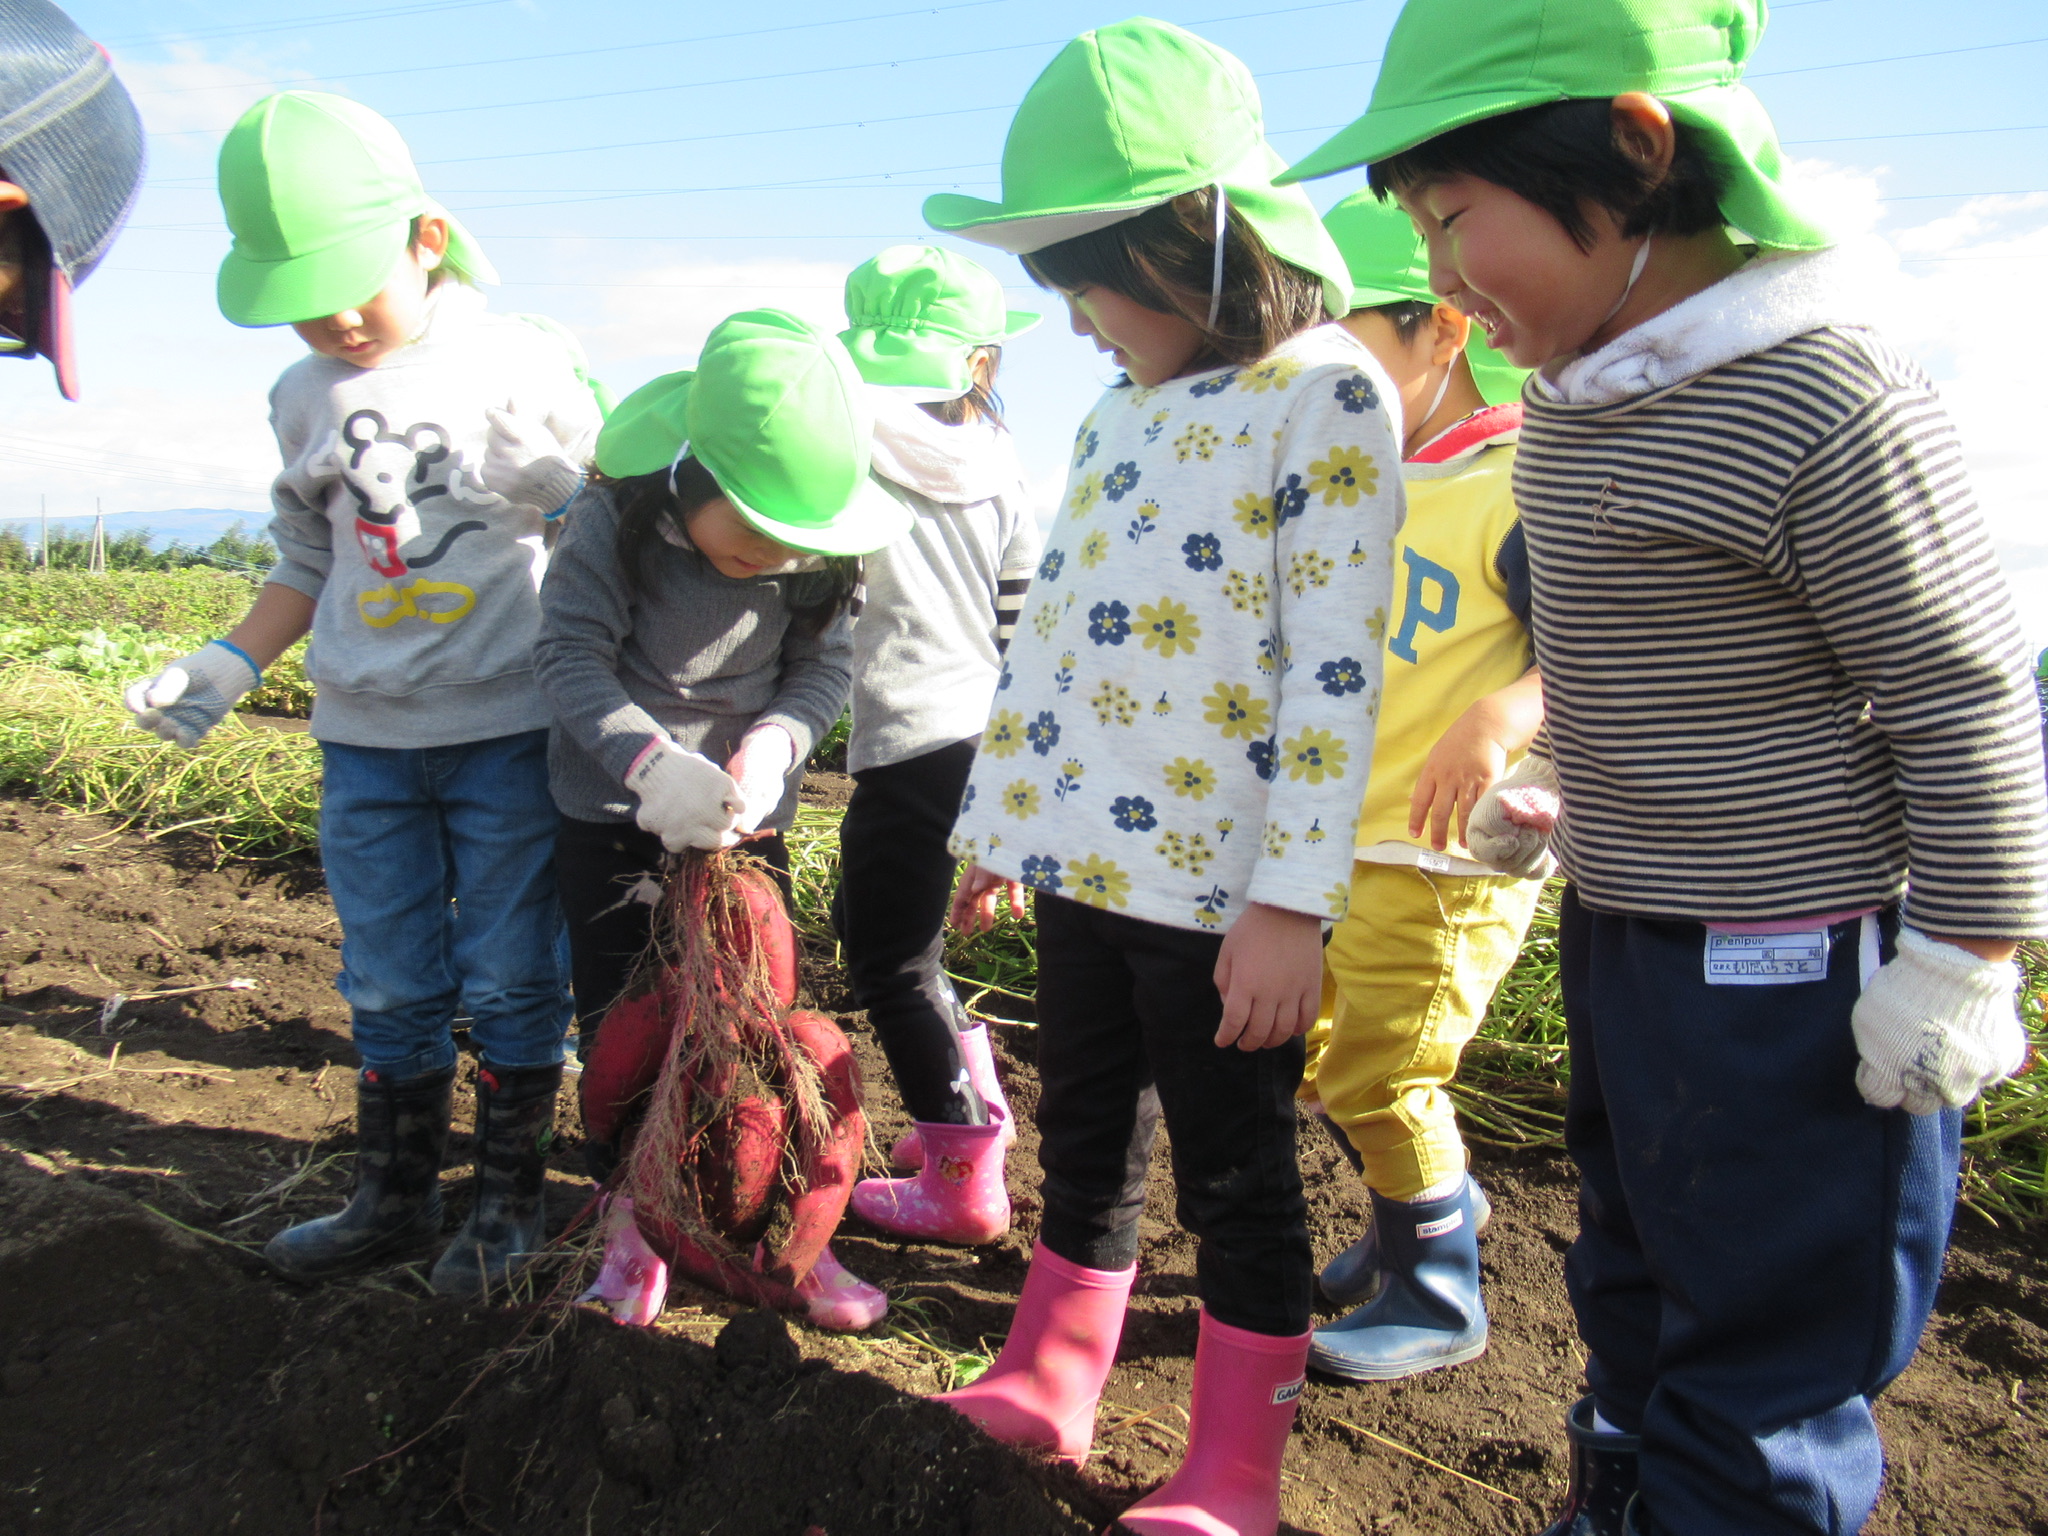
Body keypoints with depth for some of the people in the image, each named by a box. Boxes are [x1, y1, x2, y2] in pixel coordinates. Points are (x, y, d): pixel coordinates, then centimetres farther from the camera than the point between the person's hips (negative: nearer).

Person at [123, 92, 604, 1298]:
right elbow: (311, 560, 15)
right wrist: (231, 663, 5)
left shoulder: (519, 362, -6)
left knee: (510, 980, 5)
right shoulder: (305, 397, 8)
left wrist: (553, 489, -14)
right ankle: (395, 1198, 30)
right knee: (389, 986, 13)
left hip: (509, 727, -4)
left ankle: (511, 1203, 22)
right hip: (365, 740, 4)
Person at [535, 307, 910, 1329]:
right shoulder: (616, 524, -19)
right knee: (620, 1024, 7)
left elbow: (825, 662, -4)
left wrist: (775, 739, -26)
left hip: (746, 813, 2)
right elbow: (570, 654, -21)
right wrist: (650, 764, -37)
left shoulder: (812, 554, -11)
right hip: (617, 812, -2)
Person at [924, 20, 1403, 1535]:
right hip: (1084, 854, 7)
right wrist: (995, 820, 18)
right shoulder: (1122, 410, 13)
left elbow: (1336, 671, -17)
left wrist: (1293, 901, -20)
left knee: (1237, 1176, 8)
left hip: (1222, 885, -7)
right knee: (1085, 1134, 19)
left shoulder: (1325, 392, -11)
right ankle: (1051, 1381, 37)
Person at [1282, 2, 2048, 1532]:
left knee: (1761, 1364, 8)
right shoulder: (1577, 397, 3)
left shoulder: (1827, 401, -23)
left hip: (1794, 975, -8)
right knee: (1634, 1292, 26)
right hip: (1619, 934, 9)